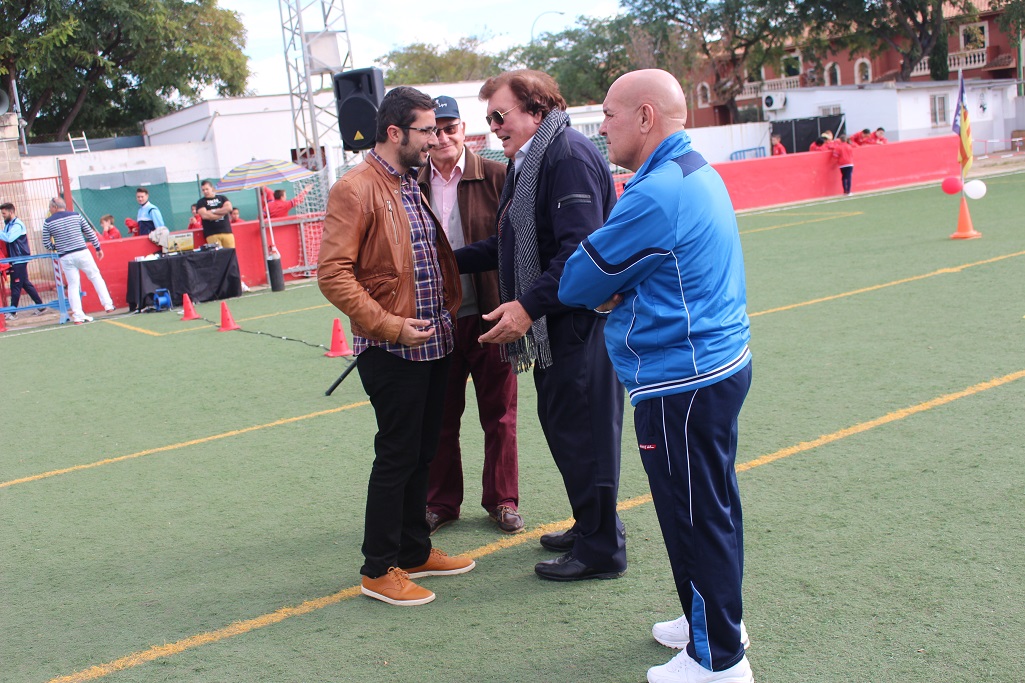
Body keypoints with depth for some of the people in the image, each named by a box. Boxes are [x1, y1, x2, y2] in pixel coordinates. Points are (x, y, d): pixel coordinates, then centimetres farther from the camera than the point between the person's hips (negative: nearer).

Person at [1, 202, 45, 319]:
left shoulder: (17, 225, -14)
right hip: (15, 259, 9)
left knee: (16, 285, -4)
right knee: (25, 284, 11)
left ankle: (12, 312, -1)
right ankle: (40, 306, 15)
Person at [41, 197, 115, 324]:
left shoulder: (48, 222, 3)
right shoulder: (76, 216, 6)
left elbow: (46, 244, 5)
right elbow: (90, 233, 7)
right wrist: (98, 248, 16)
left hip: (65, 257, 0)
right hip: (82, 253, 0)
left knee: (73, 285, 5)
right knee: (96, 277, 12)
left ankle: (77, 315, 0)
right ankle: (108, 305, 8)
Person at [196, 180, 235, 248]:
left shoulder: (222, 198, 15)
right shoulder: (201, 202, 8)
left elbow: (229, 208, -3)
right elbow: (204, 215, -8)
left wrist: (213, 211, -5)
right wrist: (221, 213, -2)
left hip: (227, 232, 2)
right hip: (212, 234, -2)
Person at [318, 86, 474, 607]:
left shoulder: (413, 186, 14)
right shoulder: (355, 190, -13)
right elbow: (333, 273, -19)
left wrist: (450, 310, 12)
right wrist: (390, 326, -20)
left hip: (432, 344, 8)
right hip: (391, 350, -8)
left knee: (421, 453, 16)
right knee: (396, 457, -1)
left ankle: (414, 551, 30)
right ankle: (378, 570, 13)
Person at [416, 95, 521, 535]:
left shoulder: (495, 176, -4)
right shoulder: (413, 185, 3)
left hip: (489, 316, -2)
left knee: (499, 415, 9)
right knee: (440, 417, 12)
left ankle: (502, 500, 26)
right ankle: (441, 503, 28)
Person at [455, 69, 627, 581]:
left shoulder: (568, 155, -15)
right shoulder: (526, 163, 17)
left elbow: (580, 249, -24)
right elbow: (509, 246, 25)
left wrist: (529, 306, -27)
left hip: (579, 322, -10)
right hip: (552, 322, 10)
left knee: (582, 429, -2)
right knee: (559, 423, 18)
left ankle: (600, 549, 12)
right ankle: (591, 526, 34)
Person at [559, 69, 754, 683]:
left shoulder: (657, 194, -22)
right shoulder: (698, 172, 11)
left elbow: (580, 282, -14)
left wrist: (603, 291, 8)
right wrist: (618, 292, -4)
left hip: (682, 384, -10)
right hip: (720, 361, 10)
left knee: (693, 516, 3)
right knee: (712, 505, 21)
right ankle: (715, 620, 37)